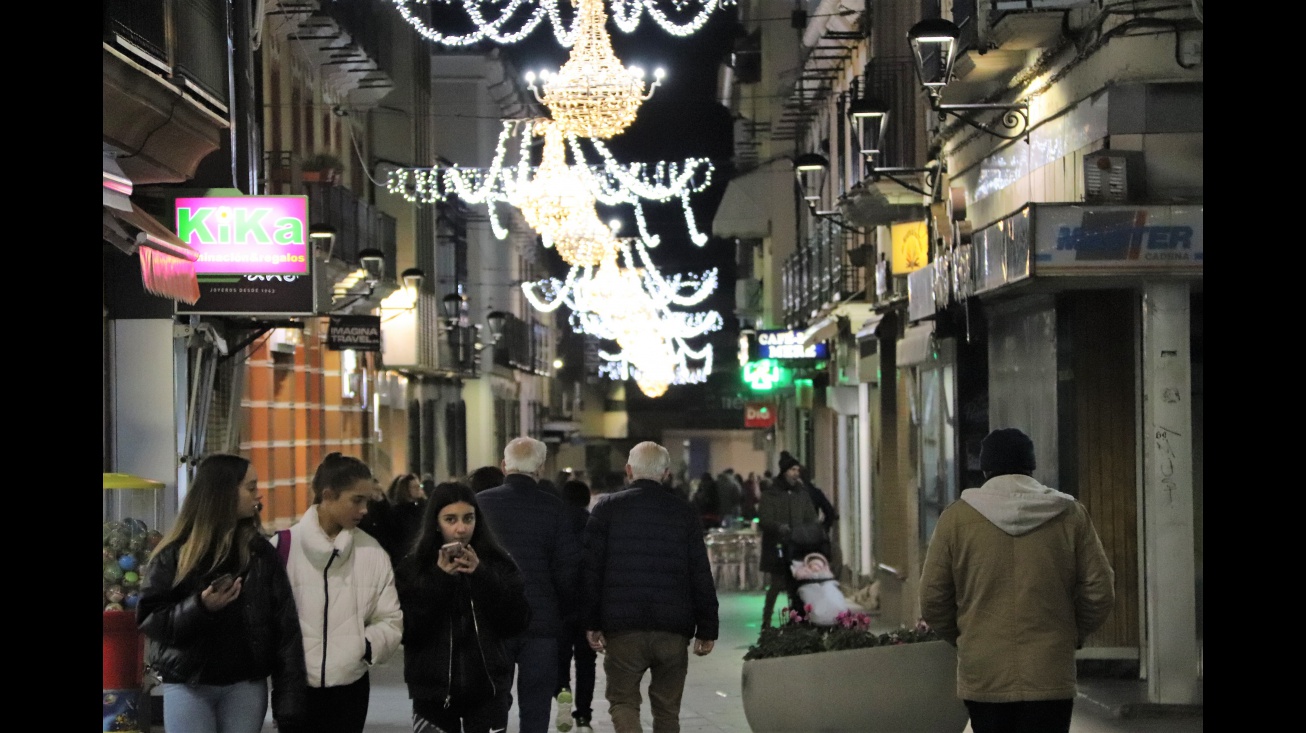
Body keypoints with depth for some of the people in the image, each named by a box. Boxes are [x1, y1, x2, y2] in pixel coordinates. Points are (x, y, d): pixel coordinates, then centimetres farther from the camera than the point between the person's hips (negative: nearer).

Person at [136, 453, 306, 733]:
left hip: (246, 685, 2)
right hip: (188, 686, -2)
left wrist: (289, 696, -6)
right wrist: (200, 606, -23)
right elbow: (149, 621, -6)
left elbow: (285, 626, 1)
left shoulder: (260, 552, 4)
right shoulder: (174, 553, -2)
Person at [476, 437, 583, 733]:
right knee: (535, 709, 4)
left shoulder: (480, 503, -2)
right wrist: (563, 612, 9)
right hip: (543, 620, -1)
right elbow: (569, 568, -6)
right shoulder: (553, 508, -6)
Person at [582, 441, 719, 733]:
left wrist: (591, 623, 4)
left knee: (622, 700, 8)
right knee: (667, 708, 13)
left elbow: (591, 571, -1)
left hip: (622, 627, -1)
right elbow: (701, 575, 2)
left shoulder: (607, 509, 1)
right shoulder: (684, 512, 3)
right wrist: (707, 629, 7)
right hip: (673, 629, 1)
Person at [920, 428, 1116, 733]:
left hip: (982, 676, 0)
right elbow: (1100, 591, 2)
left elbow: (932, 600, 0)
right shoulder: (1070, 514, 0)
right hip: (1050, 677, 0)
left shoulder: (956, 518, -1)